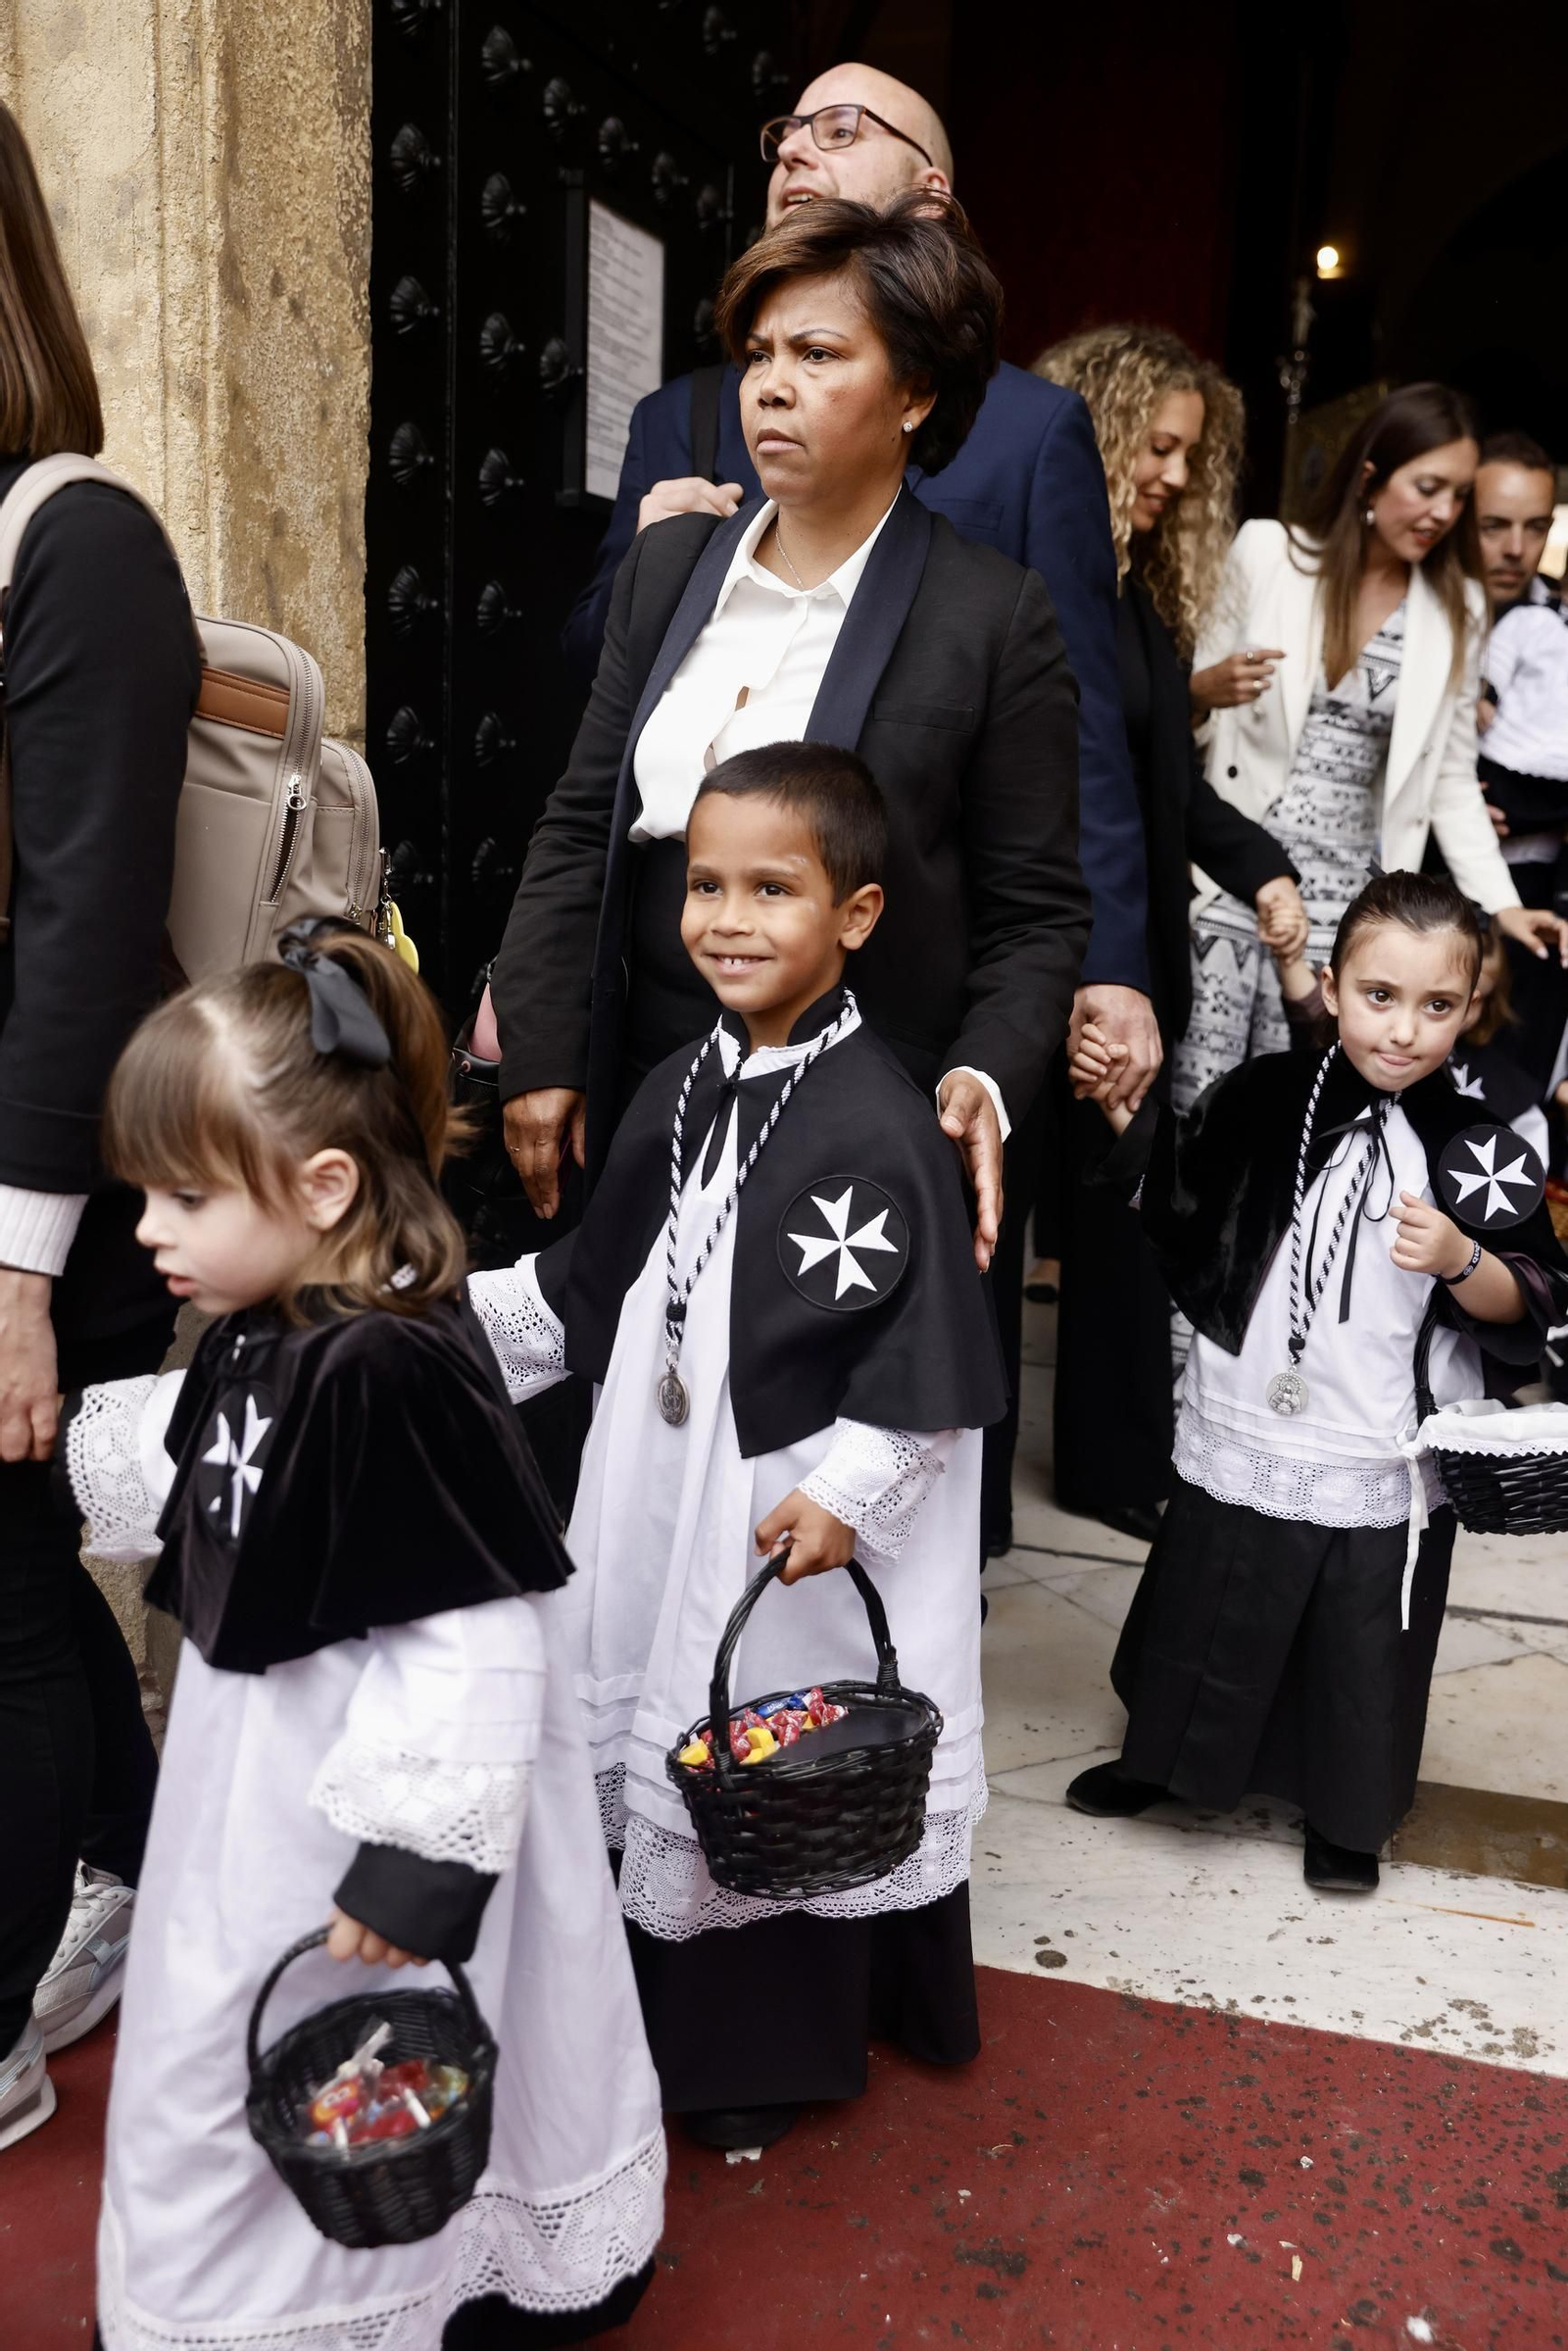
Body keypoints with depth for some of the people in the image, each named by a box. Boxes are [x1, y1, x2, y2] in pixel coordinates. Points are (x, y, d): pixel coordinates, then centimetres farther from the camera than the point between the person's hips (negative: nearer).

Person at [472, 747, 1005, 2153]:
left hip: (803, 1530, -7)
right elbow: (595, 1284, 14)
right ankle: (685, 2018, 43)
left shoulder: (876, 1125, -19)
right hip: (665, 1504, 7)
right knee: (672, 1761, 20)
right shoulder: (683, 1090, 4)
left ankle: (774, 2055, 34)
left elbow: (927, 1365, -19)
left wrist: (844, 1493, -27)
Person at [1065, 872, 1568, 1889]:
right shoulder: (1264, 1099, -8)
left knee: (1362, 1648, 17)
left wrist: (1462, 1258, -26)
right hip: (1244, 1439, 2)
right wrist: (1116, 1104, -7)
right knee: (1205, 1614, 21)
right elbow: (1175, 1182, 8)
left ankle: (1346, 1814, 43)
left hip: (1384, 1469, -1)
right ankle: (1160, 1758, 47)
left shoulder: (1476, 1149, -12)